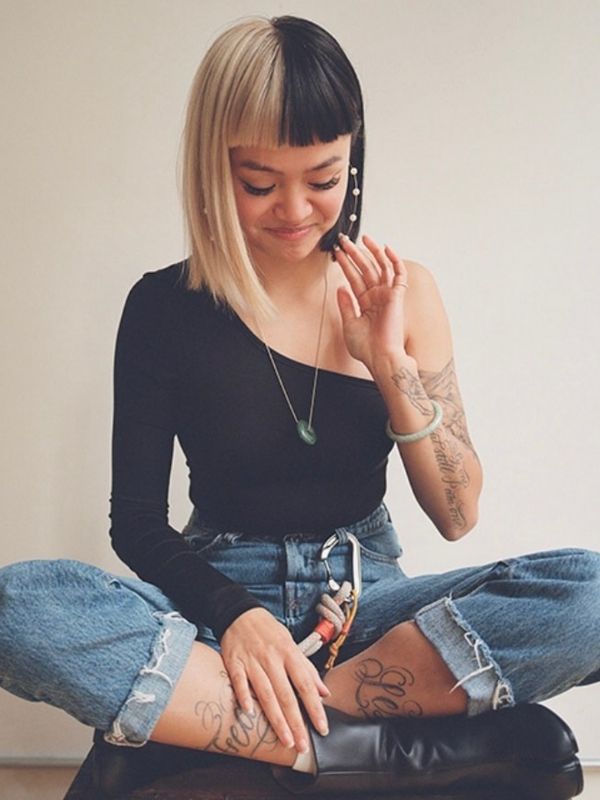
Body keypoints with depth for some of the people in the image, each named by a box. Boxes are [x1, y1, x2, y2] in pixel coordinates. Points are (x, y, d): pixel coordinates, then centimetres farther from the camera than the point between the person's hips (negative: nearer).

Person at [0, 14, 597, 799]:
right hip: (218, 600, 0)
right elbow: (137, 522, -2)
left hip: (365, 603, 1)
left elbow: (458, 516, 0)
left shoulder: (400, 292, 0)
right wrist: (234, 614, -21)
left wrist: (391, 363, -13)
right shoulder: (164, 306, -3)